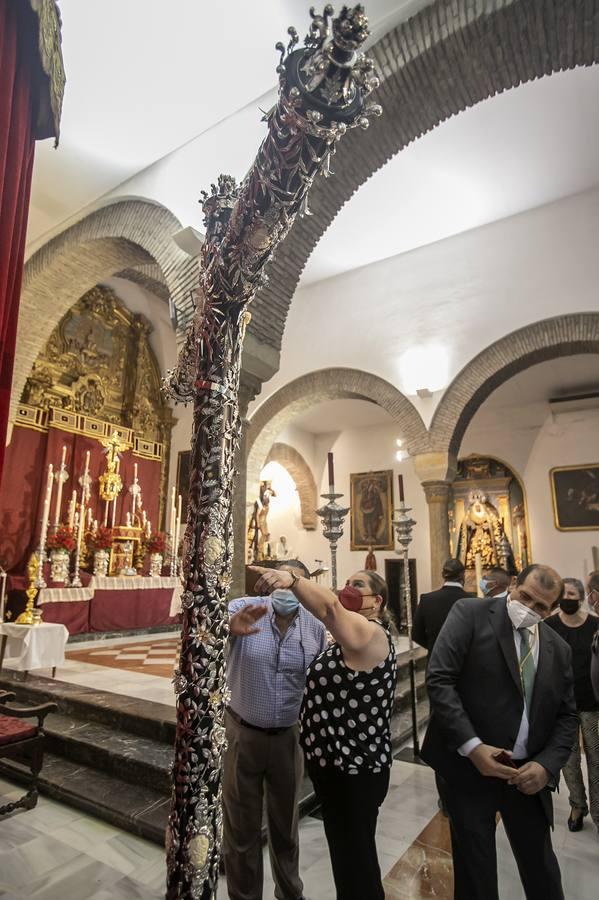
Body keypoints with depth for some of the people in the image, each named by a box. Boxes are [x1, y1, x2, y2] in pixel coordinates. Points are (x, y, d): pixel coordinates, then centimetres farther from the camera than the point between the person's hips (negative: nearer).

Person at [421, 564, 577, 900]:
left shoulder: (559, 649, 7)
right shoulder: (471, 614, -10)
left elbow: (566, 716, 9)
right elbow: (439, 680, -16)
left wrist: (547, 764, -8)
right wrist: (472, 747, -21)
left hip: (529, 773, 4)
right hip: (470, 765, -4)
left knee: (541, 867, 20)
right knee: (475, 869, 12)